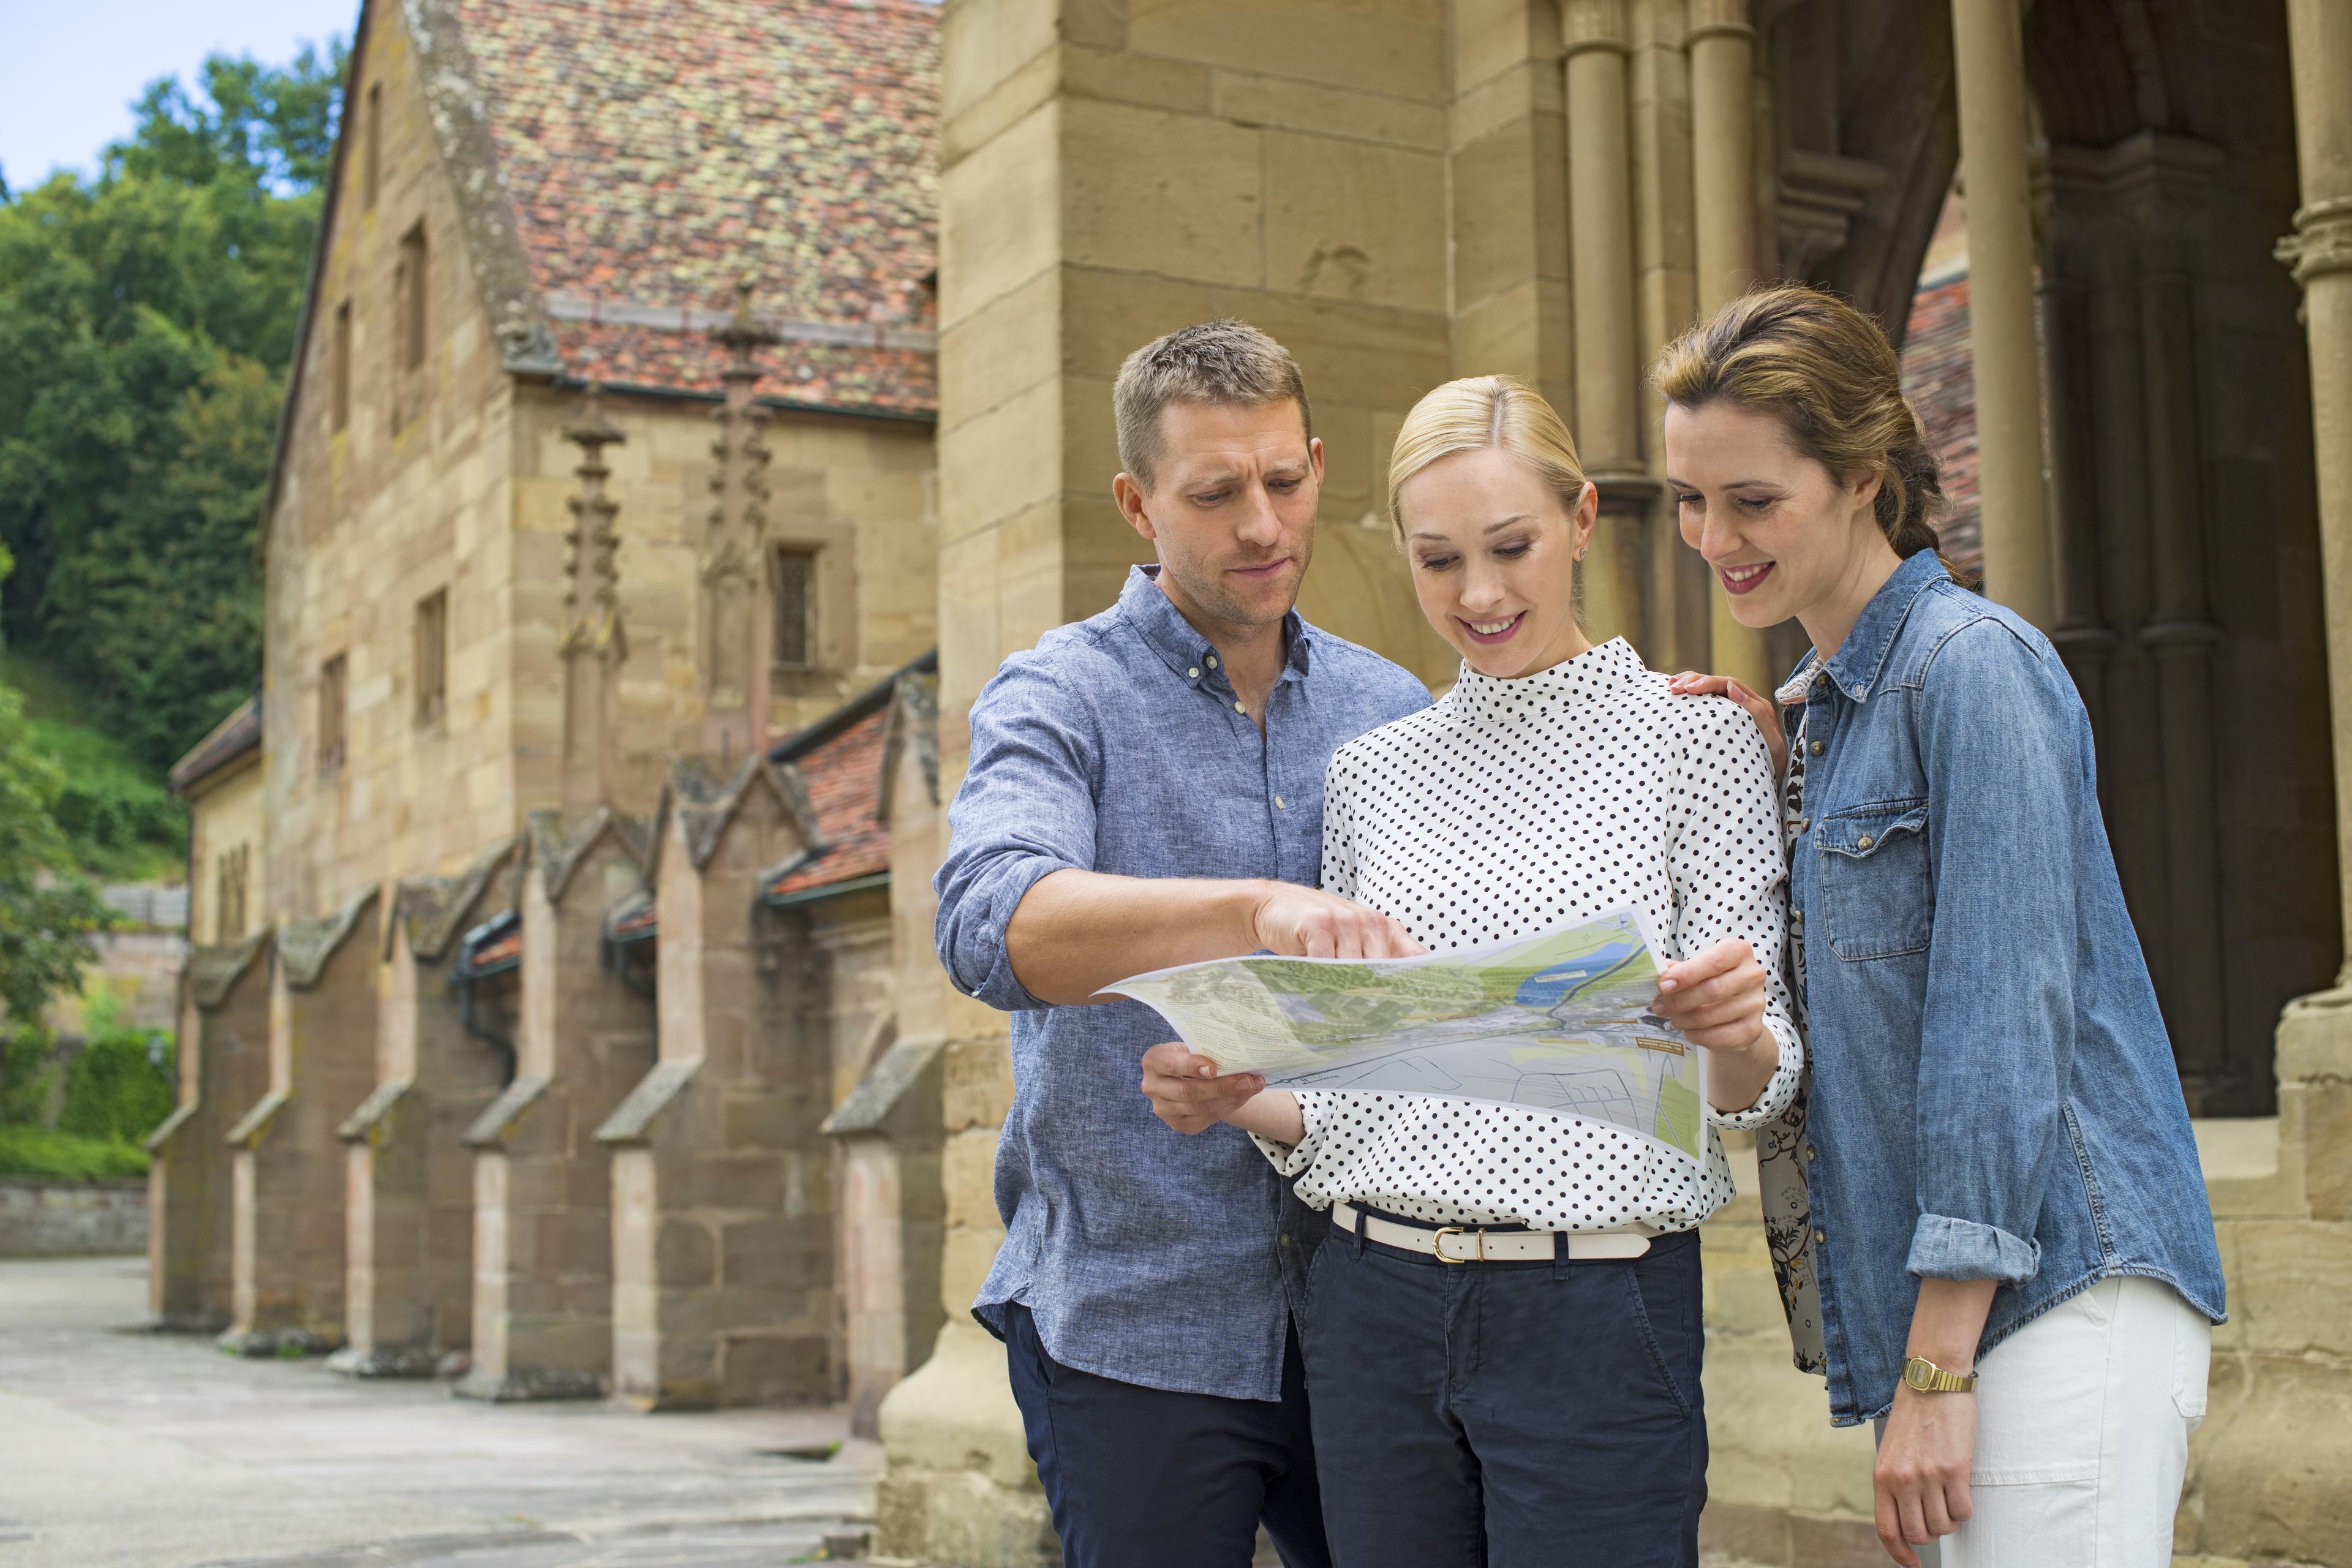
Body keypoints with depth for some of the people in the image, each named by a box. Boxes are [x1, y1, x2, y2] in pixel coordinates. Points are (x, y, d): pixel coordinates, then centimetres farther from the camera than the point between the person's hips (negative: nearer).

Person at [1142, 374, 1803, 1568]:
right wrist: (1238, 1097, -9)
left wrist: (1735, 1034, -25)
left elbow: (1754, 1084, -3)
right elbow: (1342, 1093, 12)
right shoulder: (1370, 770, 10)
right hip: (1376, 1309, 4)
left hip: (1601, 1315, -3)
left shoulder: (1696, 738, 0)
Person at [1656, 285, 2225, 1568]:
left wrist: (1938, 1370, -18)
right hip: (1933, 1311, 9)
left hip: (2059, 1299, -9)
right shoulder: (1814, 707, 17)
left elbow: (2004, 1015, -16)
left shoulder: (1971, 667, -10)